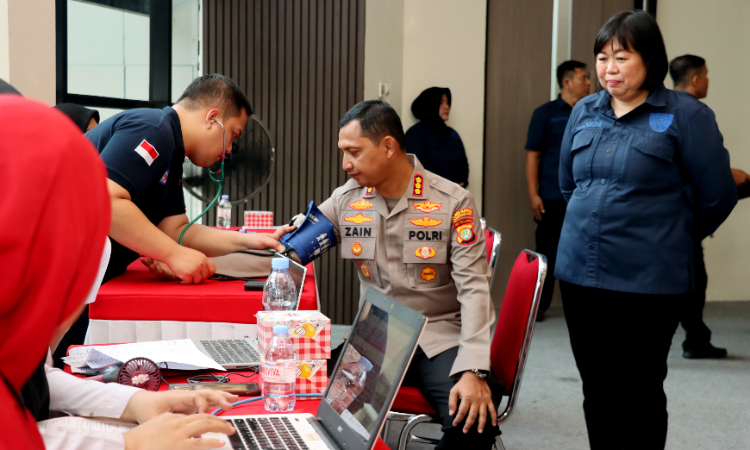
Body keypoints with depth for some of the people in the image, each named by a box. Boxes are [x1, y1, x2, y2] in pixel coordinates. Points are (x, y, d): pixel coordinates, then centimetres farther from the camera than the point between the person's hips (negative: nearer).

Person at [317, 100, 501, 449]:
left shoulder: (453, 202, -9)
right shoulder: (345, 200, 2)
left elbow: (473, 288, -14)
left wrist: (473, 369, -26)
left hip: (441, 337, -3)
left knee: (474, 418, -29)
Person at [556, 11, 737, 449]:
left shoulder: (686, 116, -8)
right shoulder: (584, 112, 7)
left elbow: (716, 197, -3)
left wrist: (670, 234, 9)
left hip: (648, 281, -5)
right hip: (579, 274, 5)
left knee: (640, 391, 6)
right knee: (597, 389, 14)